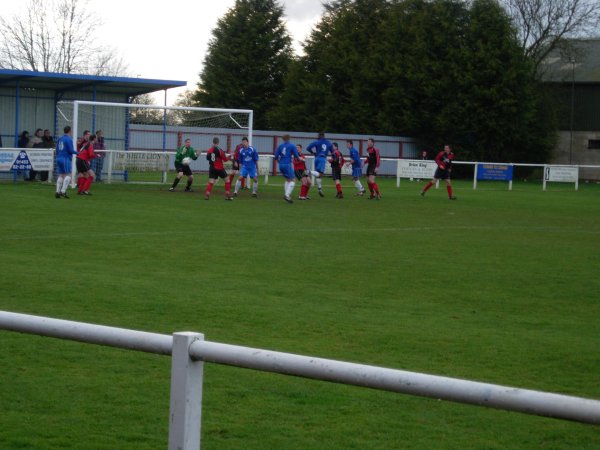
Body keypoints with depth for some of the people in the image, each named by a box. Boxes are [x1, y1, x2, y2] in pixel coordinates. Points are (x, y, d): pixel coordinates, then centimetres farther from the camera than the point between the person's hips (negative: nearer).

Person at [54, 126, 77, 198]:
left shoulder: (60, 139, 13)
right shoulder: (69, 139, -11)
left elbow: (57, 150, 17)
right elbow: (71, 150, -14)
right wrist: (77, 152, 4)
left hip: (59, 159, 8)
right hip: (66, 159, -8)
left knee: (61, 175, 10)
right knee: (68, 175, -5)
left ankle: (58, 192, 5)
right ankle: (63, 191, -14)